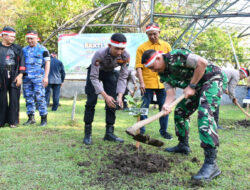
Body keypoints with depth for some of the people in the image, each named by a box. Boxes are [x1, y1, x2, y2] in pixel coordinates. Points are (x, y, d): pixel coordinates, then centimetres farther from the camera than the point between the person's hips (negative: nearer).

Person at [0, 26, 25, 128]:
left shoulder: (17, 48, 11)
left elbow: (22, 62, 6)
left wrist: (20, 75, -5)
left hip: (14, 77, 0)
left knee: (14, 99, 0)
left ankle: (13, 121, 8)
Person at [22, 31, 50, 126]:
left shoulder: (43, 49, 3)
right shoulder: (24, 50, 15)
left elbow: (47, 63, -1)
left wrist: (46, 77, -10)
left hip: (38, 77, -5)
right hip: (26, 78, 5)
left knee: (40, 98, -7)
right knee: (29, 98, 7)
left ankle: (44, 119, 0)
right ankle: (31, 118, 16)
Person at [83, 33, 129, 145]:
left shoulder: (125, 56, -29)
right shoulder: (99, 54, -40)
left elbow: (123, 77, -22)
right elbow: (94, 77, -35)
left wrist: (120, 96, -34)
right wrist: (105, 96, -43)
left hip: (110, 73, 4)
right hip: (95, 71, -3)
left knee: (112, 102, -3)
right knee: (91, 101, -11)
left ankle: (109, 133, 6)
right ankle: (87, 134, -3)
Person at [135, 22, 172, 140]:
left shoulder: (166, 46, 9)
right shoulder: (142, 48, 0)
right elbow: (139, 66, -3)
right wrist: (141, 82, -12)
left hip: (163, 82, 3)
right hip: (147, 83, -2)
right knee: (144, 107, 4)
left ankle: (163, 130, 23)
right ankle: (141, 130, 16)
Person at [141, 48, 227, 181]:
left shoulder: (175, 56, -24)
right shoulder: (163, 74, 2)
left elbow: (202, 63, -27)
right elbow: (171, 92, -6)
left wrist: (191, 86, -22)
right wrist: (166, 105, -28)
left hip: (213, 78, -9)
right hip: (196, 86, 9)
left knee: (204, 112, -28)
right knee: (180, 111, 11)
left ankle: (211, 163, -32)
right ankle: (183, 146, 30)